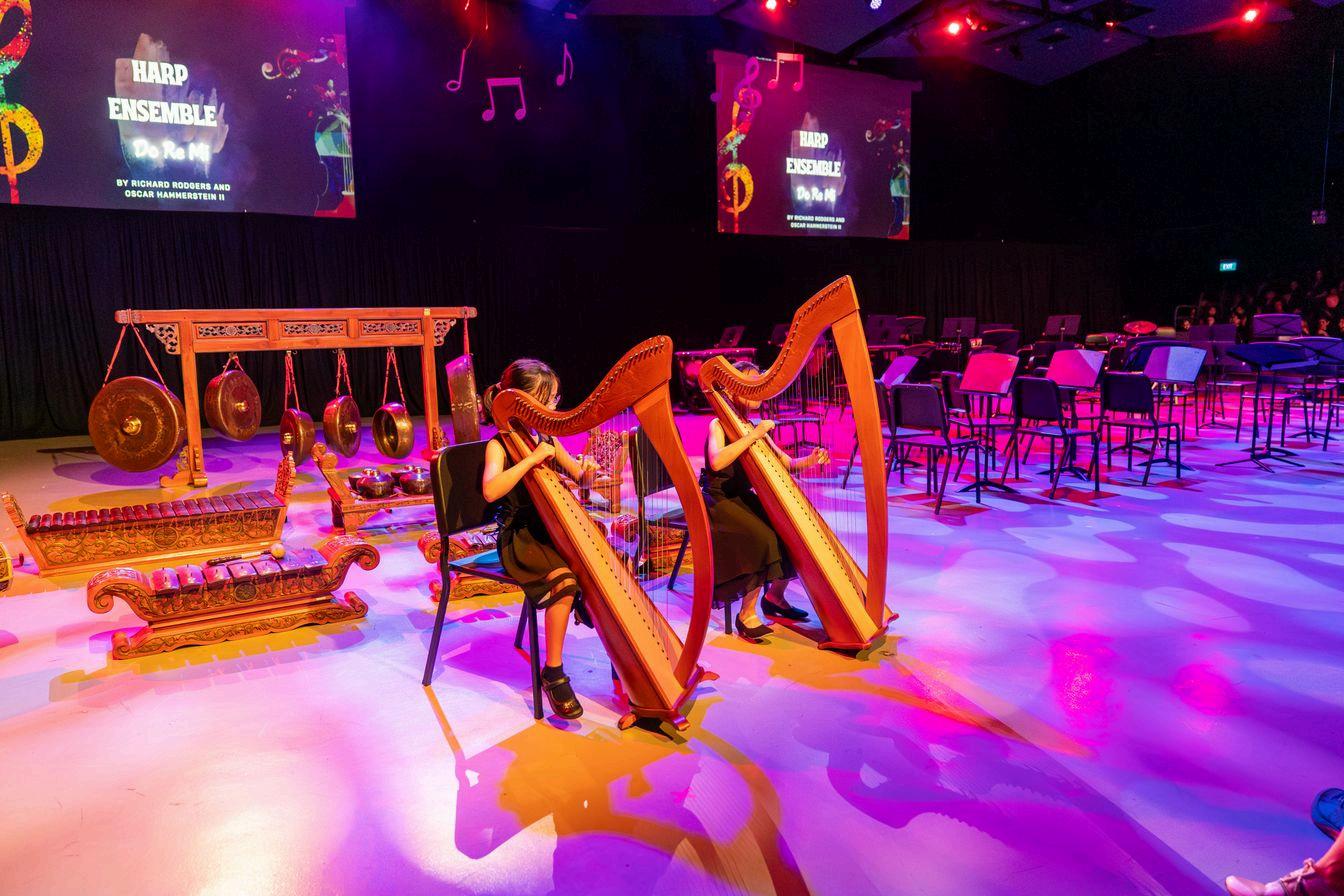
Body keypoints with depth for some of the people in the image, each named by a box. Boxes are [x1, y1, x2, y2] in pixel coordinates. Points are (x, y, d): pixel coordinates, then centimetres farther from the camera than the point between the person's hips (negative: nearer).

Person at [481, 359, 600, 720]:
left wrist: (585, 471, -6)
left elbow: (577, 475, 17)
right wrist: (531, 459, -29)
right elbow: (491, 490, -26)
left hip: (553, 532, 6)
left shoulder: (548, 440, 11)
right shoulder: (500, 445, -8)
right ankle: (553, 673, -17)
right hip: (519, 538, -6)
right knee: (564, 580, -30)